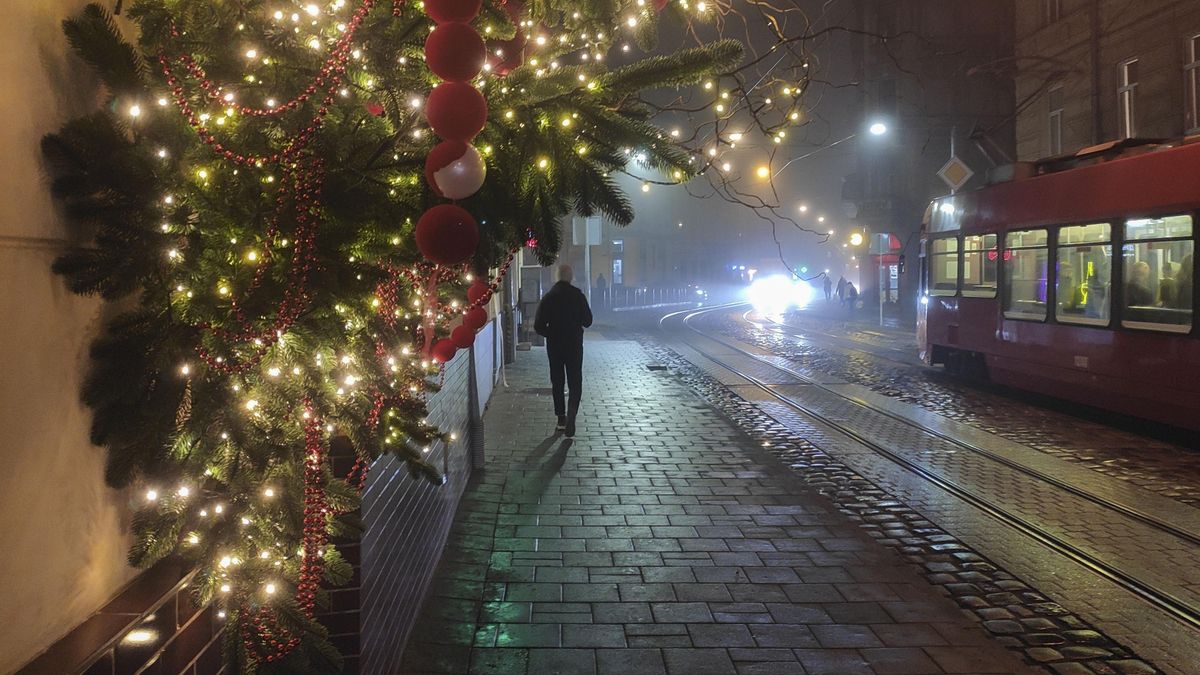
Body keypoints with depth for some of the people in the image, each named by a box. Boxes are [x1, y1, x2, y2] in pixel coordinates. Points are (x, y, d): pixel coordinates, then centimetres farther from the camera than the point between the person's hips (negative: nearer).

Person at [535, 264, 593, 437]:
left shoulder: (548, 297, -3)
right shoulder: (577, 295, -9)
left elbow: (538, 326, -3)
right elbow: (587, 321, -4)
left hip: (554, 345, 2)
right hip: (574, 345, -2)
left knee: (557, 382, 14)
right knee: (575, 383, 2)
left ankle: (561, 419, 17)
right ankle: (571, 414, -19)